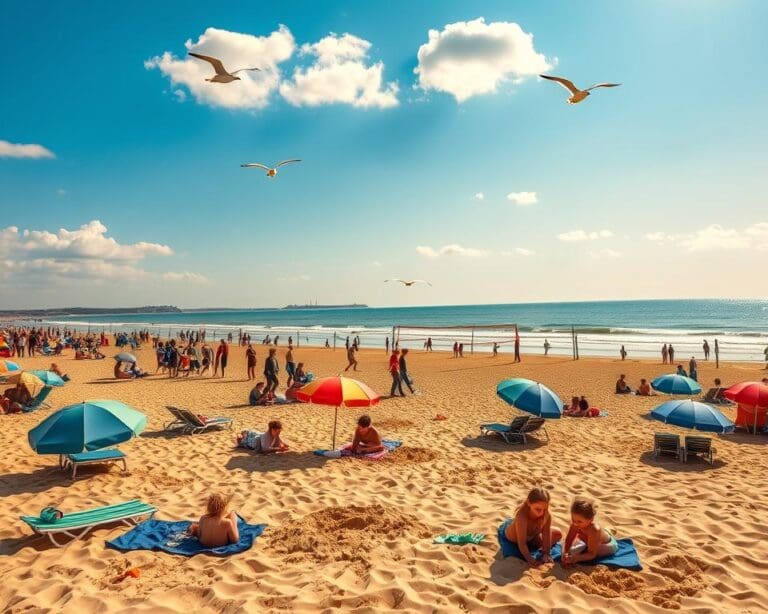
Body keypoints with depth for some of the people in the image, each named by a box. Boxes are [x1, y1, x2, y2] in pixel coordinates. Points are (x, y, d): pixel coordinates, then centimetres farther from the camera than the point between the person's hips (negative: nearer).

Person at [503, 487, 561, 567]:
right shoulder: (522, 516, -45)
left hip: (533, 537, 3)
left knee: (558, 534, 1)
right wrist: (530, 560, -40)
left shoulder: (547, 515, -32)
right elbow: (521, 543, -41)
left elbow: (546, 535, -24)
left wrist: (546, 554, -27)